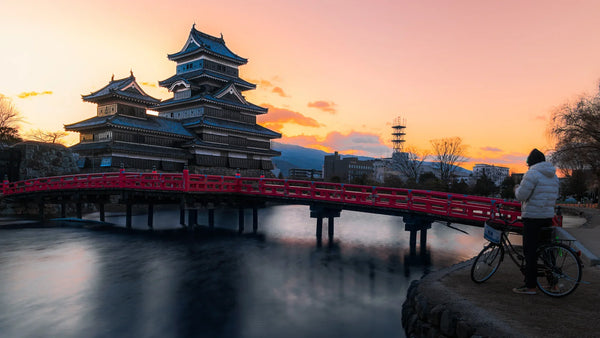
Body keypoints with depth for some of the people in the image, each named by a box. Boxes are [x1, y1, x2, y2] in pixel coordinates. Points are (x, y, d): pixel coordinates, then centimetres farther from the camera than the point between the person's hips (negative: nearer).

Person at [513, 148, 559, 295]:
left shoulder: (532, 174, -14)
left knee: (530, 251, -4)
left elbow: (521, 195, -17)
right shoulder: (553, 176, 13)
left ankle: (530, 286, -1)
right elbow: (555, 196, 20)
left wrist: (517, 189, 3)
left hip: (532, 217, -8)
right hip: (548, 216, 8)